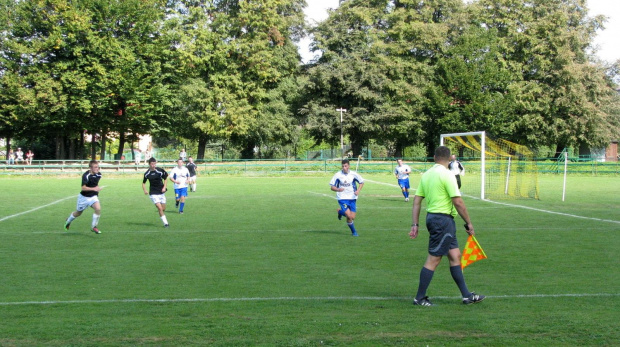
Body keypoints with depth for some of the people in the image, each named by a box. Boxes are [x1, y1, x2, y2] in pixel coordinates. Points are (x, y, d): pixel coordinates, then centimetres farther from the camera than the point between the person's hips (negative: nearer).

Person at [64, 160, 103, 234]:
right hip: (84, 197, -4)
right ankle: (68, 221, 48)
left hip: (93, 196, 4)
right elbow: (83, 188, -33)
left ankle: (93, 226, -7)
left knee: (98, 209, -23)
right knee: (78, 213, 15)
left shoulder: (98, 174, -5)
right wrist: (94, 189, -42)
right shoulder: (86, 175, -26)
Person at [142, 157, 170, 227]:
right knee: (160, 208, -15)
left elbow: (165, 179, 7)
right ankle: (165, 223, -8)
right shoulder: (147, 174, -5)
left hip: (161, 192, 2)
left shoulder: (160, 170, -6)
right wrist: (145, 190, -7)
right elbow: (143, 183, 9)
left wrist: (164, 187, -7)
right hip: (153, 193, -2)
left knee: (163, 209, 5)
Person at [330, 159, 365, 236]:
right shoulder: (338, 175, -8)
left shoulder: (353, 174, -4)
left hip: (352, 198, 3)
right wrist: (338, 189, -24)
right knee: (349, 216, -18)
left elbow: (361, 182, 10)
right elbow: (332, 187, -2)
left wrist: (358, 190, -8)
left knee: (353, 217, -1)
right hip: (342, 198, -3)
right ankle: (353, 231, 11)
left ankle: (341, 212, 29)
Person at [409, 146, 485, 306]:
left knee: (455, 256, 13)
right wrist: (468, 223, -7)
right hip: (443, 219, -9)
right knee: (433, 260, -2)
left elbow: (417, 201, 9)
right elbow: (458, 202, -16)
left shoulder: (426, 174, 10)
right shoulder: (447, 174, -14)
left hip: (431, 216, 9)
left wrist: (415, 224, 12)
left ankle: (466, 295, 17)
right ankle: (419, 298, 4)